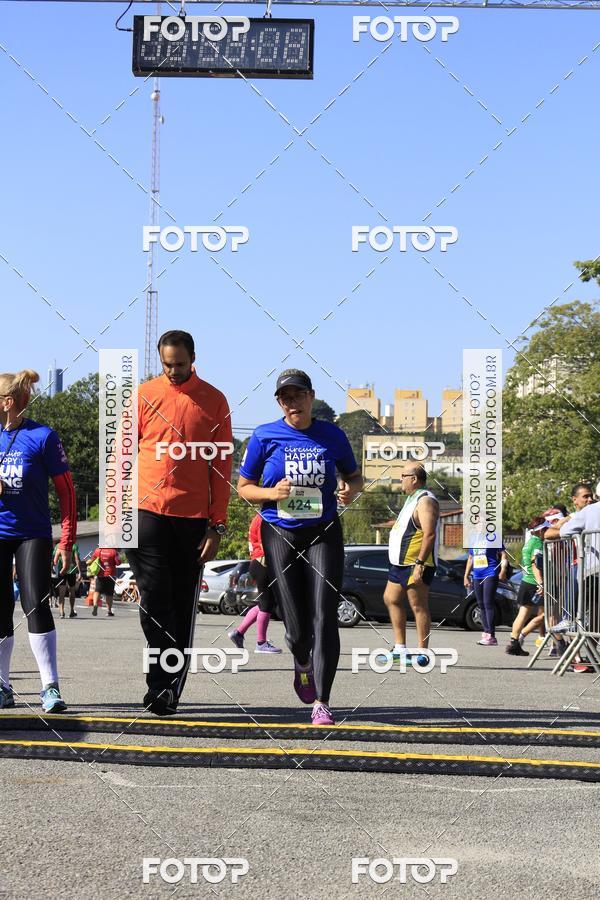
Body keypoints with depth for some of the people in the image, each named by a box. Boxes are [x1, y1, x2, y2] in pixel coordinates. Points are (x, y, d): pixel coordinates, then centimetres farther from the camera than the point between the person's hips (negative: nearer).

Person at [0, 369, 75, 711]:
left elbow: (66, 490, -5)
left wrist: (67, 542, -9)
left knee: (37, 606, -12)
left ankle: (51, 687, -8)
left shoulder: (42, 437, -8)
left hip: (33, 534, -4)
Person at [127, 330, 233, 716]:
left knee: (184, 605, 4)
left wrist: (217, 524, -1)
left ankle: (168, 687, 12)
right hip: (148, 511, 0)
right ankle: (164, 685, 0)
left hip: (194, 516, 0)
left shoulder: (214, 401, 4)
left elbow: (221, 466, 4)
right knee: (154, 600, -7)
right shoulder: (145, 395, 5)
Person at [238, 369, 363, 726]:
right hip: (280, 535, 0)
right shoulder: (265, 436, -1)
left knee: (325, 618, -12)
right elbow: (244, 487, 6)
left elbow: (354, 475, 15)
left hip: (324, 534, 0)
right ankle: (303, 663, 38)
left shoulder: (332, 435, 2)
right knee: (296, 626, 1)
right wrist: (271, 493, -14)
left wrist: (352, 489, -9)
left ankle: (321, 704, -8)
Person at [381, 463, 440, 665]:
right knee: (391, 599, 12)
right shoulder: (412, 499, 19)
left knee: (419, 607, -7)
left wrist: (419, 564, -28)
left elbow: (429, 534, -23)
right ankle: (400, 648, 17)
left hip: (416, 565, -11)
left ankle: (422, 654, -3)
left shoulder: (425, 501, -15)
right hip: (400, 564, 11)